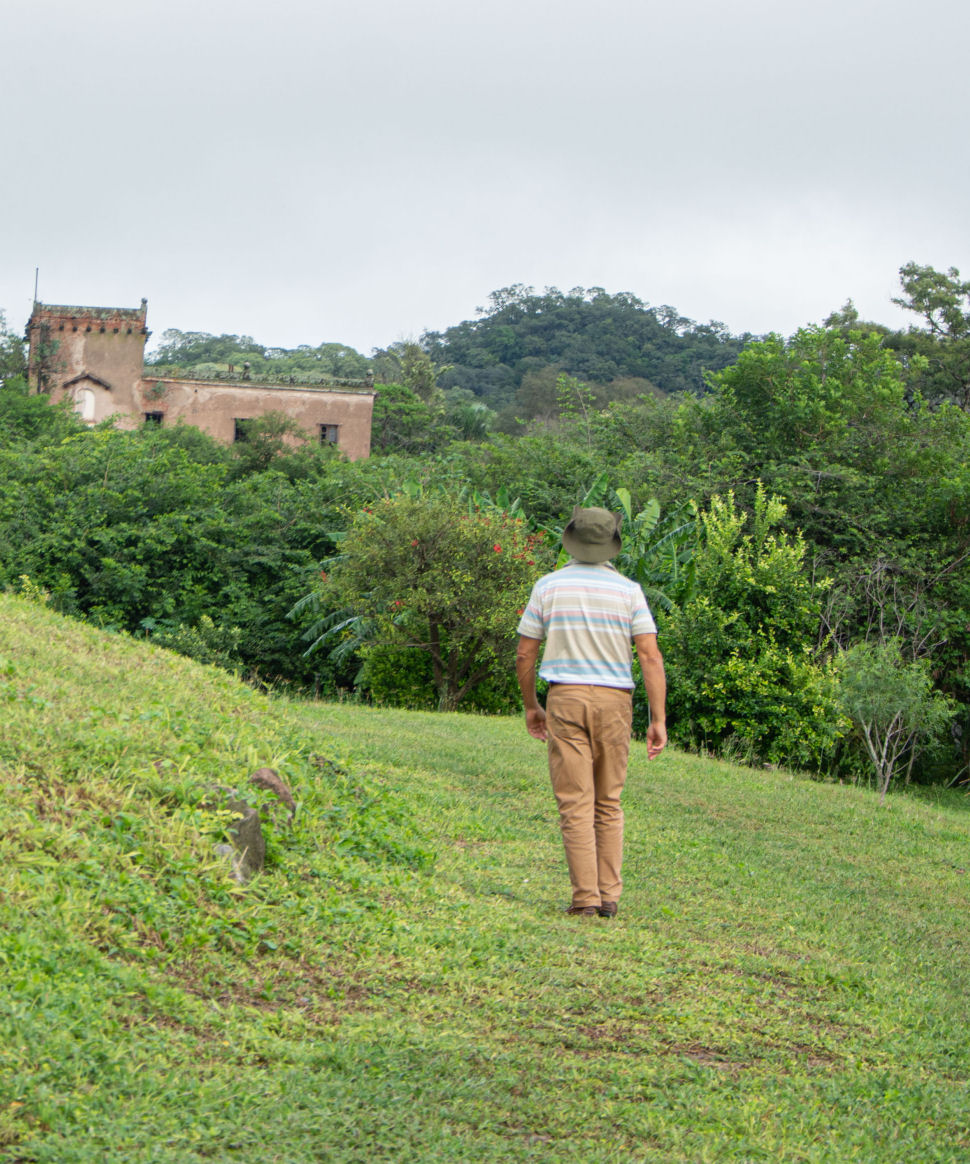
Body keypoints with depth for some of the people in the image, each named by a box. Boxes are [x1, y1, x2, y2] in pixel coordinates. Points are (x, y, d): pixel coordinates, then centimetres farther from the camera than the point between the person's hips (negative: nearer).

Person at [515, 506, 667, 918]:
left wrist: (531, 707, 17)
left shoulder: (548, 586, 2)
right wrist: (659, 720, -4)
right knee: (609, 805, 12)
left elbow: (524, 656, 4)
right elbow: (650, 657, -6)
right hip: (614, 700, 1)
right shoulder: (628, 591, 1)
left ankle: (586, 898, -6)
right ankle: (608, 896, 8)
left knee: (576, 805, -1)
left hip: (566, 698, -1)